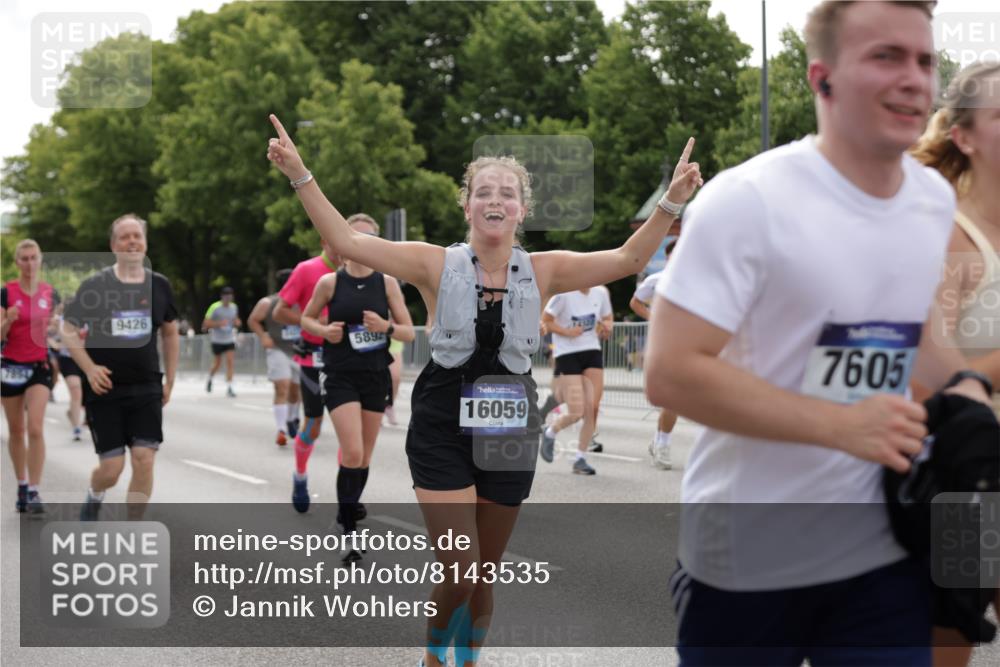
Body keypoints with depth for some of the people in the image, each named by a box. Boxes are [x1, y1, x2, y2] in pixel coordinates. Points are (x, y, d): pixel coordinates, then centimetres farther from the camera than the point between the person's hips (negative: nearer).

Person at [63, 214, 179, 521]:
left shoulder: (159, 285, 3)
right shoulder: (95, 285, -5)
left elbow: (170, 333, 15)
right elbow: (68, 329, 1)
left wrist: (169, 381, 11)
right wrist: (89, 368, -12)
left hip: (146, 389, 2)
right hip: (105, 389, -2)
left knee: (144, 459, -10)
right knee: (111, 467, -3)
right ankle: (94, 497, 34)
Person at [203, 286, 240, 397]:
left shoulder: (234, 307, 4)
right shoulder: (215, 307, -12)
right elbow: (206, 324, -12)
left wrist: (237, 322, -2)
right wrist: (219, 323, -26)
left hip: (230, 340, 3)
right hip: (217, 340, -3)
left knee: (230, 362, -11)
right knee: (217, 364, 8)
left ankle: (229, 388, -10)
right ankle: (210, 379, 39)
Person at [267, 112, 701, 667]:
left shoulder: (543, 271, 0)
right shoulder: (437, 265, -5)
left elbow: (627, 259, -3)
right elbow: (345, 241, -9)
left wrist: (672, 202, -15)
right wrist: (300, 175, -17)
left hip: (508, 435, 2)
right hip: (442, 433, -2)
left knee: (485, 574, 11)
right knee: (459, 570, -12)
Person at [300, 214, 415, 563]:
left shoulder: (386, 283, 1)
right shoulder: (330, 282, -2)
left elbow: (409, 332, 3)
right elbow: (306, 318, 13)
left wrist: (385, 327, -17)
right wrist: (324, 330, -8)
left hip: (376, 376, 3)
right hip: (341, 377, -3)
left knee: (365, 456, 10)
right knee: (352, 453, -16)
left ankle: (347, 516, 30)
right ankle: (349, 533, -8)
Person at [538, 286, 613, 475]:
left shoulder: (601, 292, 2)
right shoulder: (564, 294, -12)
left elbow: (607, 317, 18)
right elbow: (545, 320, -6)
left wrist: (606, 327, -5)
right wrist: (567, 331, -19)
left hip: (592, 353, 5)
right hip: (567, 354, -5)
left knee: (592, 408, -5)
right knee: (576, 413, -10)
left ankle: (580, 459, 9)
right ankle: (549, 433, 23)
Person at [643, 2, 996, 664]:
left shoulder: (935, 198, 6)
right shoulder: (747, 200, -18)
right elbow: (670, 373, -22)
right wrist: (842, 425, -25)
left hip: (886, 553, 6)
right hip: (745, 559, -5)